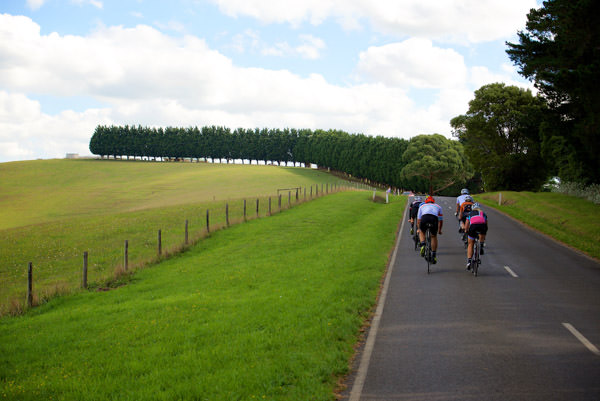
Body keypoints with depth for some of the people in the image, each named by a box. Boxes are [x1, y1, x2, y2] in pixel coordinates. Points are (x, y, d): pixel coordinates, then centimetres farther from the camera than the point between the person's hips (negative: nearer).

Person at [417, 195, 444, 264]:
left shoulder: (422, 206, 36)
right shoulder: (438, 206, 37)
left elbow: (418, 220, 40)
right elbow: (440, 220, 43)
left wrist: (419, 229, 56)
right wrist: (439, 230, 58)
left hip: (424, 218, 0)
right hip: (434, 219, 0)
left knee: (421, 232, 29)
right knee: (434, 236, 22)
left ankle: (423, 245, 3)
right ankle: (434, 256, 20)